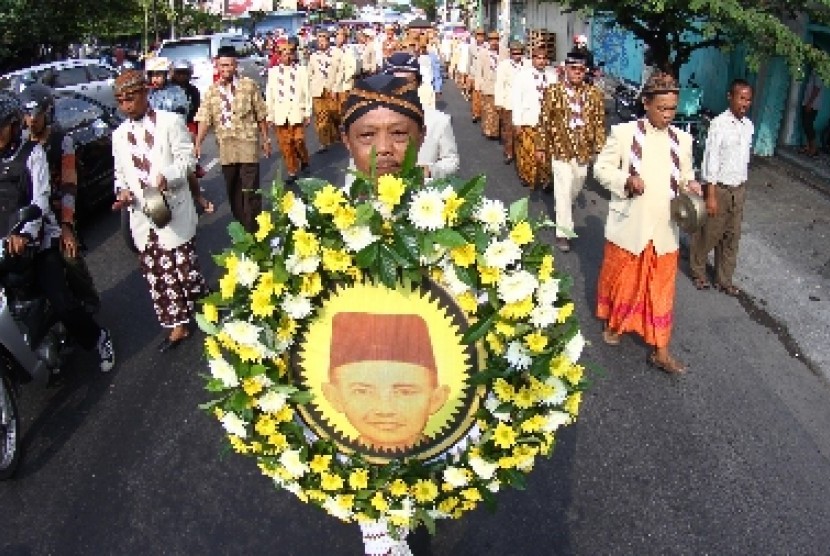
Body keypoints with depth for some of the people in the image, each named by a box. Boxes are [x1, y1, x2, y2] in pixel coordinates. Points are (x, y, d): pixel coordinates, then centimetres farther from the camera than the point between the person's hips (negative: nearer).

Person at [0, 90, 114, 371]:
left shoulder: (31, 152, -2)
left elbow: (41, 197, -13)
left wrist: (25, 233, -28)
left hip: (38, 241, -4)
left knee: (61, 302, -11)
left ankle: (99, 339, 10)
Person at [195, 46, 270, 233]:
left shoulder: (249, 85, -1)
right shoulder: (211, 91, 6)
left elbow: (261, 115, 2)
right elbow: (205, 119, -2)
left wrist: (266, 139, 2)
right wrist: (198, 144, -14)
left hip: (248, 143, -4)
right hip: (225, 147, 4)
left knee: (250, 190, -5)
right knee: (232, 191, 13)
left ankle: (253, 230, 2)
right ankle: (241, 226, 27)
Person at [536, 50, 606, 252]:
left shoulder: (594, 94, -1)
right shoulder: (553, 92, -7)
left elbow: (599, 124, 2)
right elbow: (544, 121, -3)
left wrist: (600, 149, -2)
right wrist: (541, 147, -3)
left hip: (583, 151, 3)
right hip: (560, 149, -3)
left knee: (575, 188, 19)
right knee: (563, 190, -4)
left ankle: (561, 209, 49)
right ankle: (564, 232, 4)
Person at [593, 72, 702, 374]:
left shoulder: (682, 140, 4)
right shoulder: (624, 133, -9)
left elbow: (685, 175, 13)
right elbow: (601, 168, -6)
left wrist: (690, 184, -10)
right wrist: (626, 181, -23)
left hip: (664, 229, 3)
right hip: (628, 225, -3)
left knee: (662, 288, 8)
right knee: (619, 278, 15)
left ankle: (660, 351, 18)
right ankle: (613, 322, 43)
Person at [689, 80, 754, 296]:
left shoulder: (749, 126, 6)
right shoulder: (719, 124, -15)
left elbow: (746, 158, 14)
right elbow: (711, 160, -17)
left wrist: (742, 187, 15)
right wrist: (711, 195, -18)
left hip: (739, 189, 6)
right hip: (719, 188, -6)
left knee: (732, 237, 13)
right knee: (709, 234, 7)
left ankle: (724, 280, 26)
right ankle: (698, 272, 29)